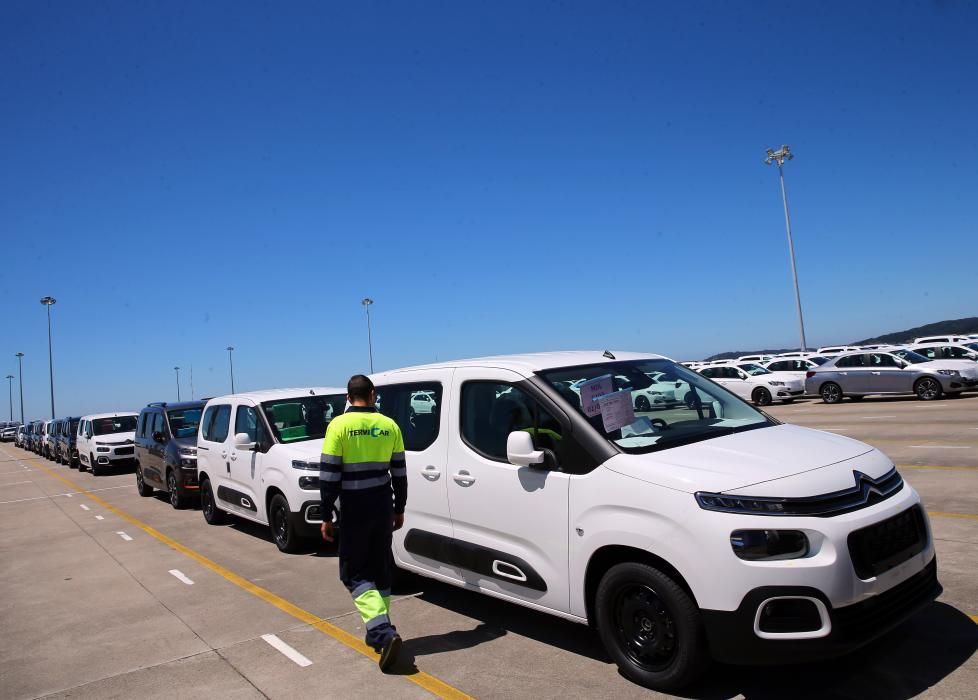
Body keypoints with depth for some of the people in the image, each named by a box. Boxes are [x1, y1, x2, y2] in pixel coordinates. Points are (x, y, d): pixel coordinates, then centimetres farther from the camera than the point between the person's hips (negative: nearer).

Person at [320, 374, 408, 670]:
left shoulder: (339, 425, -9)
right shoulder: (389, 426, 3)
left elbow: (329, 475, -11)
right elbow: (399, 473, 8)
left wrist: (326, 516, -4)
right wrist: (399, 509, 17)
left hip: (354, 510, -4)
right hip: (383, 507, 4)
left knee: (354, 572, 5)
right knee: (380, 569, 17)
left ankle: (383, 631, -11)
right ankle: (379, 631, 23)